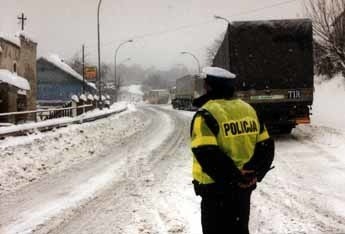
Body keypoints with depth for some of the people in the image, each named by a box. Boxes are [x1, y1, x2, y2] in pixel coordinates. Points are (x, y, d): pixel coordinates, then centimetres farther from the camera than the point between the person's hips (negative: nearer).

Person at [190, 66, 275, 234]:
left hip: (217, 189, -7)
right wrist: (255, 174, -2)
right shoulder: (248, 109, 7)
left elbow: (207, 155, -26)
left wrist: (235, 177, -19)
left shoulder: (207, 114, -15)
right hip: (243, 187, 7)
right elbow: (266, 147, 7)